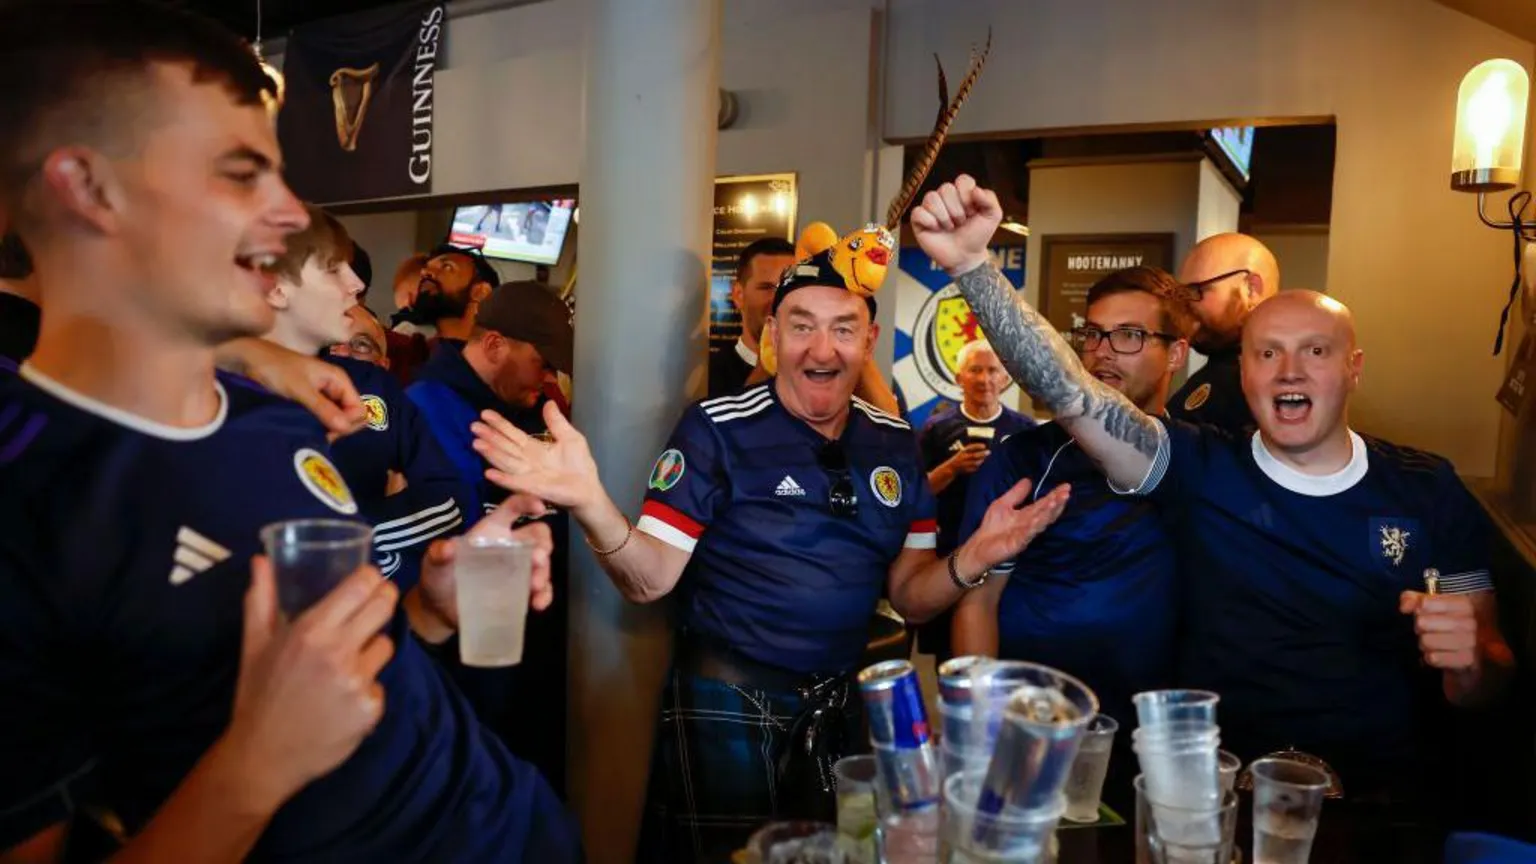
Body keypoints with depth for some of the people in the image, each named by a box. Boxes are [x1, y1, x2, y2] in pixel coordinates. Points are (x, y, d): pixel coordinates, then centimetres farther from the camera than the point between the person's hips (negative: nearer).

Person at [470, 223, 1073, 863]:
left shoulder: (895, 444, 1)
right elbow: (649, 580, -16)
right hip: (730, 698, -5)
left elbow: (910, 596, 3)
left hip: (843, 699, 5)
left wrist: (971, 560, -17)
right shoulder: (717, 429, -13)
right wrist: (591, 504, -35)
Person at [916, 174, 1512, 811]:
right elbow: (1065, 389, -10)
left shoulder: (1429, 490, 6)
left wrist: (1468, 661, -13)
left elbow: (1486, 680, 12)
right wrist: (969, 262, -21)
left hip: (1384, 793, 3)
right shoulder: (1202, 468, 2)